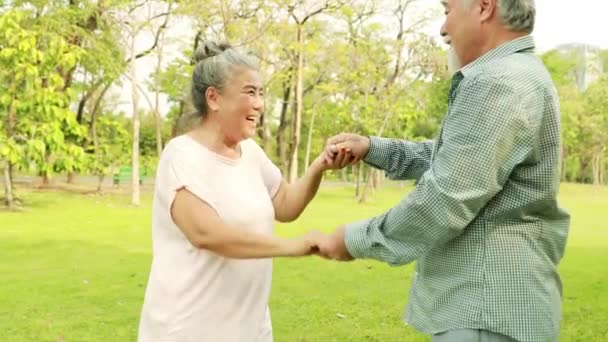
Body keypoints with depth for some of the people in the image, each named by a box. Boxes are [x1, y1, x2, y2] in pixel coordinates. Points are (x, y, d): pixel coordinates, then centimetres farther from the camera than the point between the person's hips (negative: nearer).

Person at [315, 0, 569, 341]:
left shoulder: (501, 83, -21)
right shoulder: (511, 76, 14)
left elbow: (444, 201, -25)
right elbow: (443, 157, 20)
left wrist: (356, 238, -13)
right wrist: (371, 148, 8)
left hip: (489, 312, -10)